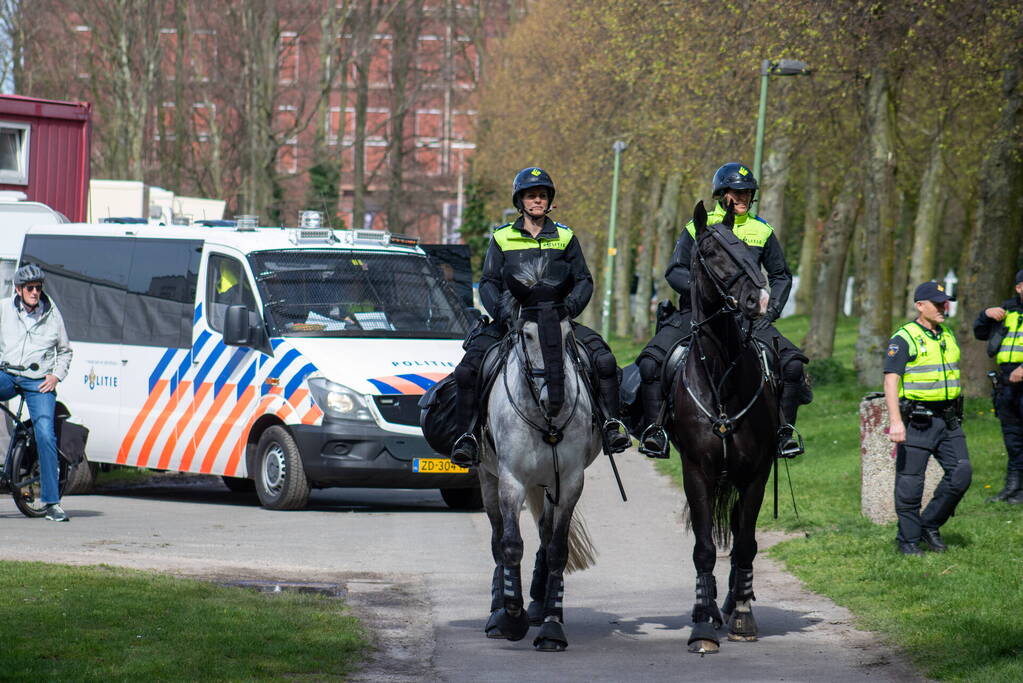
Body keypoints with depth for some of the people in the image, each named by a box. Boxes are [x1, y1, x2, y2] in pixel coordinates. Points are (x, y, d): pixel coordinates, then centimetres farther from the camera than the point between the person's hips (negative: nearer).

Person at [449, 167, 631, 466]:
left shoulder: (564, 237, 12)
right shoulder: (502, 238, 11)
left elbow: (584, 281, 11)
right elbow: (488, 283, 7)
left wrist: (570, 306, -10)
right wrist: (500, 312, -13)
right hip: (510, 318, 0)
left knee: (605, 360, -22)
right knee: (467, 370, -21)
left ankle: (611, 425, -13)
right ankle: (467, 436, -12)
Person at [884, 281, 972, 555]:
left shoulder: (948, 337, 15)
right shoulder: (903, 339, -8)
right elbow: (891, 381, -15)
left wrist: (956, 416, 23)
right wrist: (895, 421, -24)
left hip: (948, 419, 6)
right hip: (916, 421, -6)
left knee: (961, 472, -3)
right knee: (910, 483, -2)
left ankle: (930, 524, 12)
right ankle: (908, 539, 9)